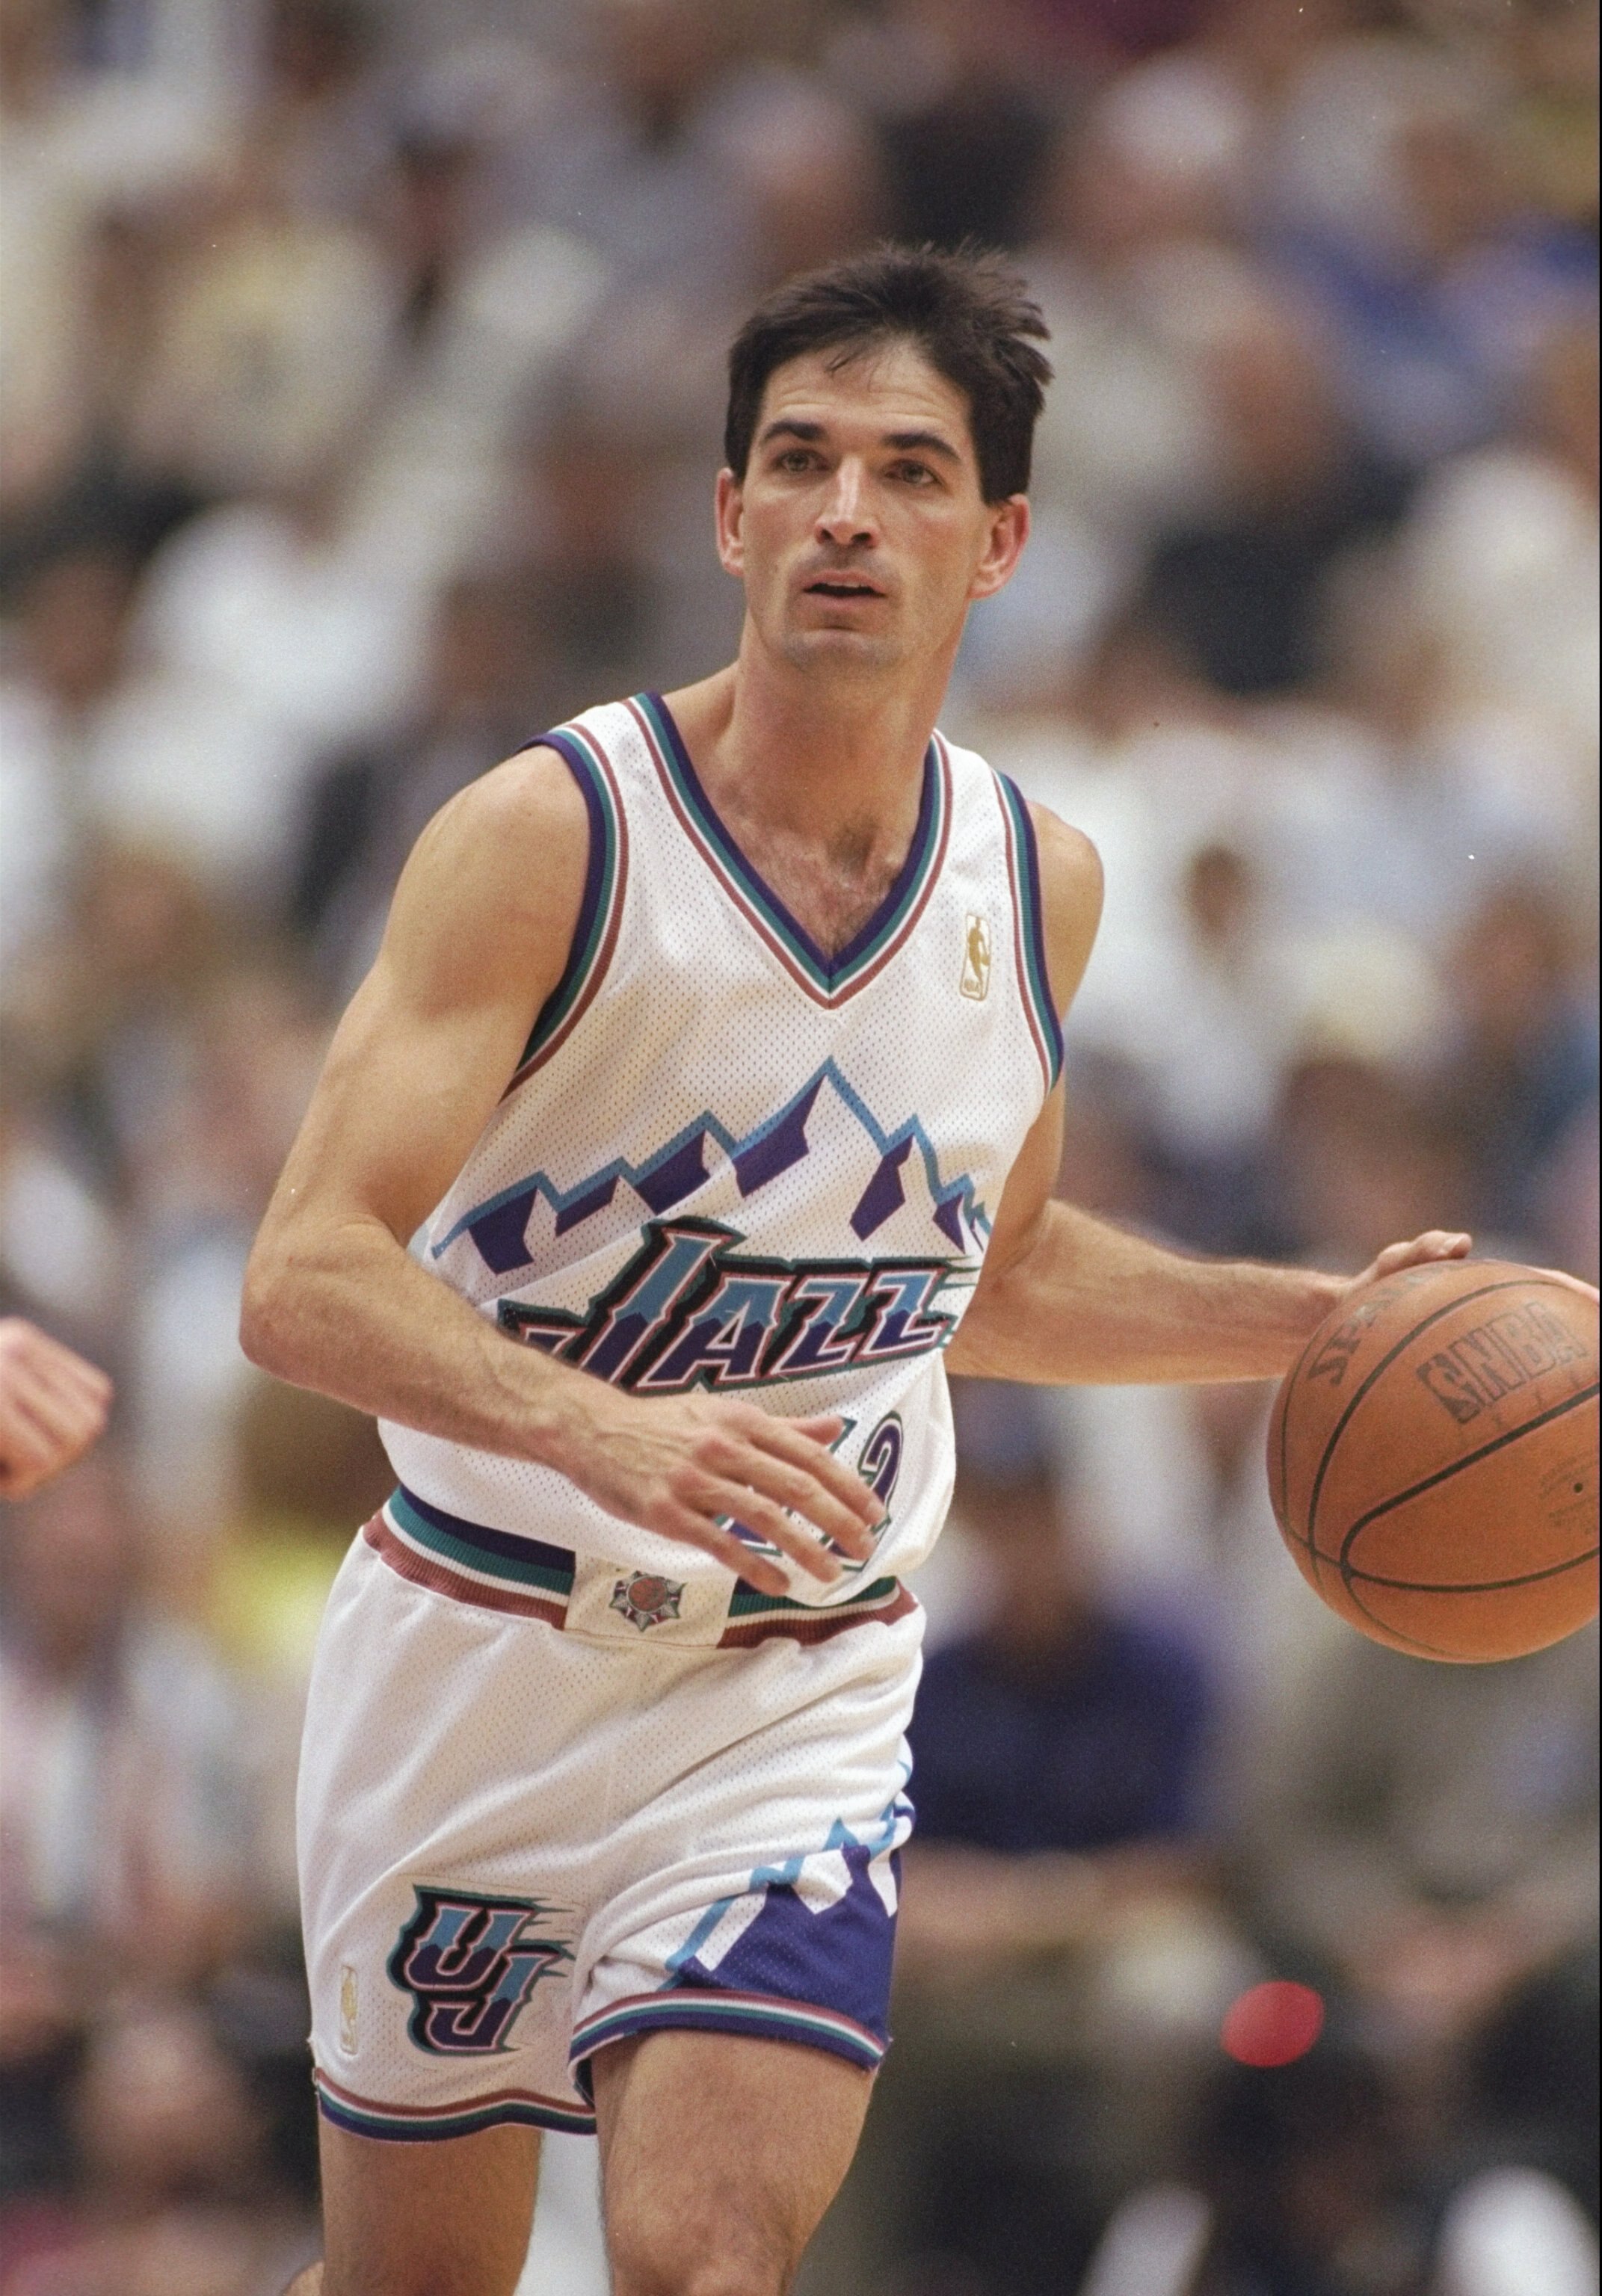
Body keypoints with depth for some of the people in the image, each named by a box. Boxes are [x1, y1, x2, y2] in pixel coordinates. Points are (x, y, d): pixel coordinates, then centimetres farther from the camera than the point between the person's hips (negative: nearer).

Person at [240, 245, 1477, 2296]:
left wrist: (1326, 1322, 8)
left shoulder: (1036, 885, 2)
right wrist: (613, 1436, -41)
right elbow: (305, 1279, -25)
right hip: (477, 1654, -2)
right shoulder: (551, 839, -15)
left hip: (797, 1704, 2)